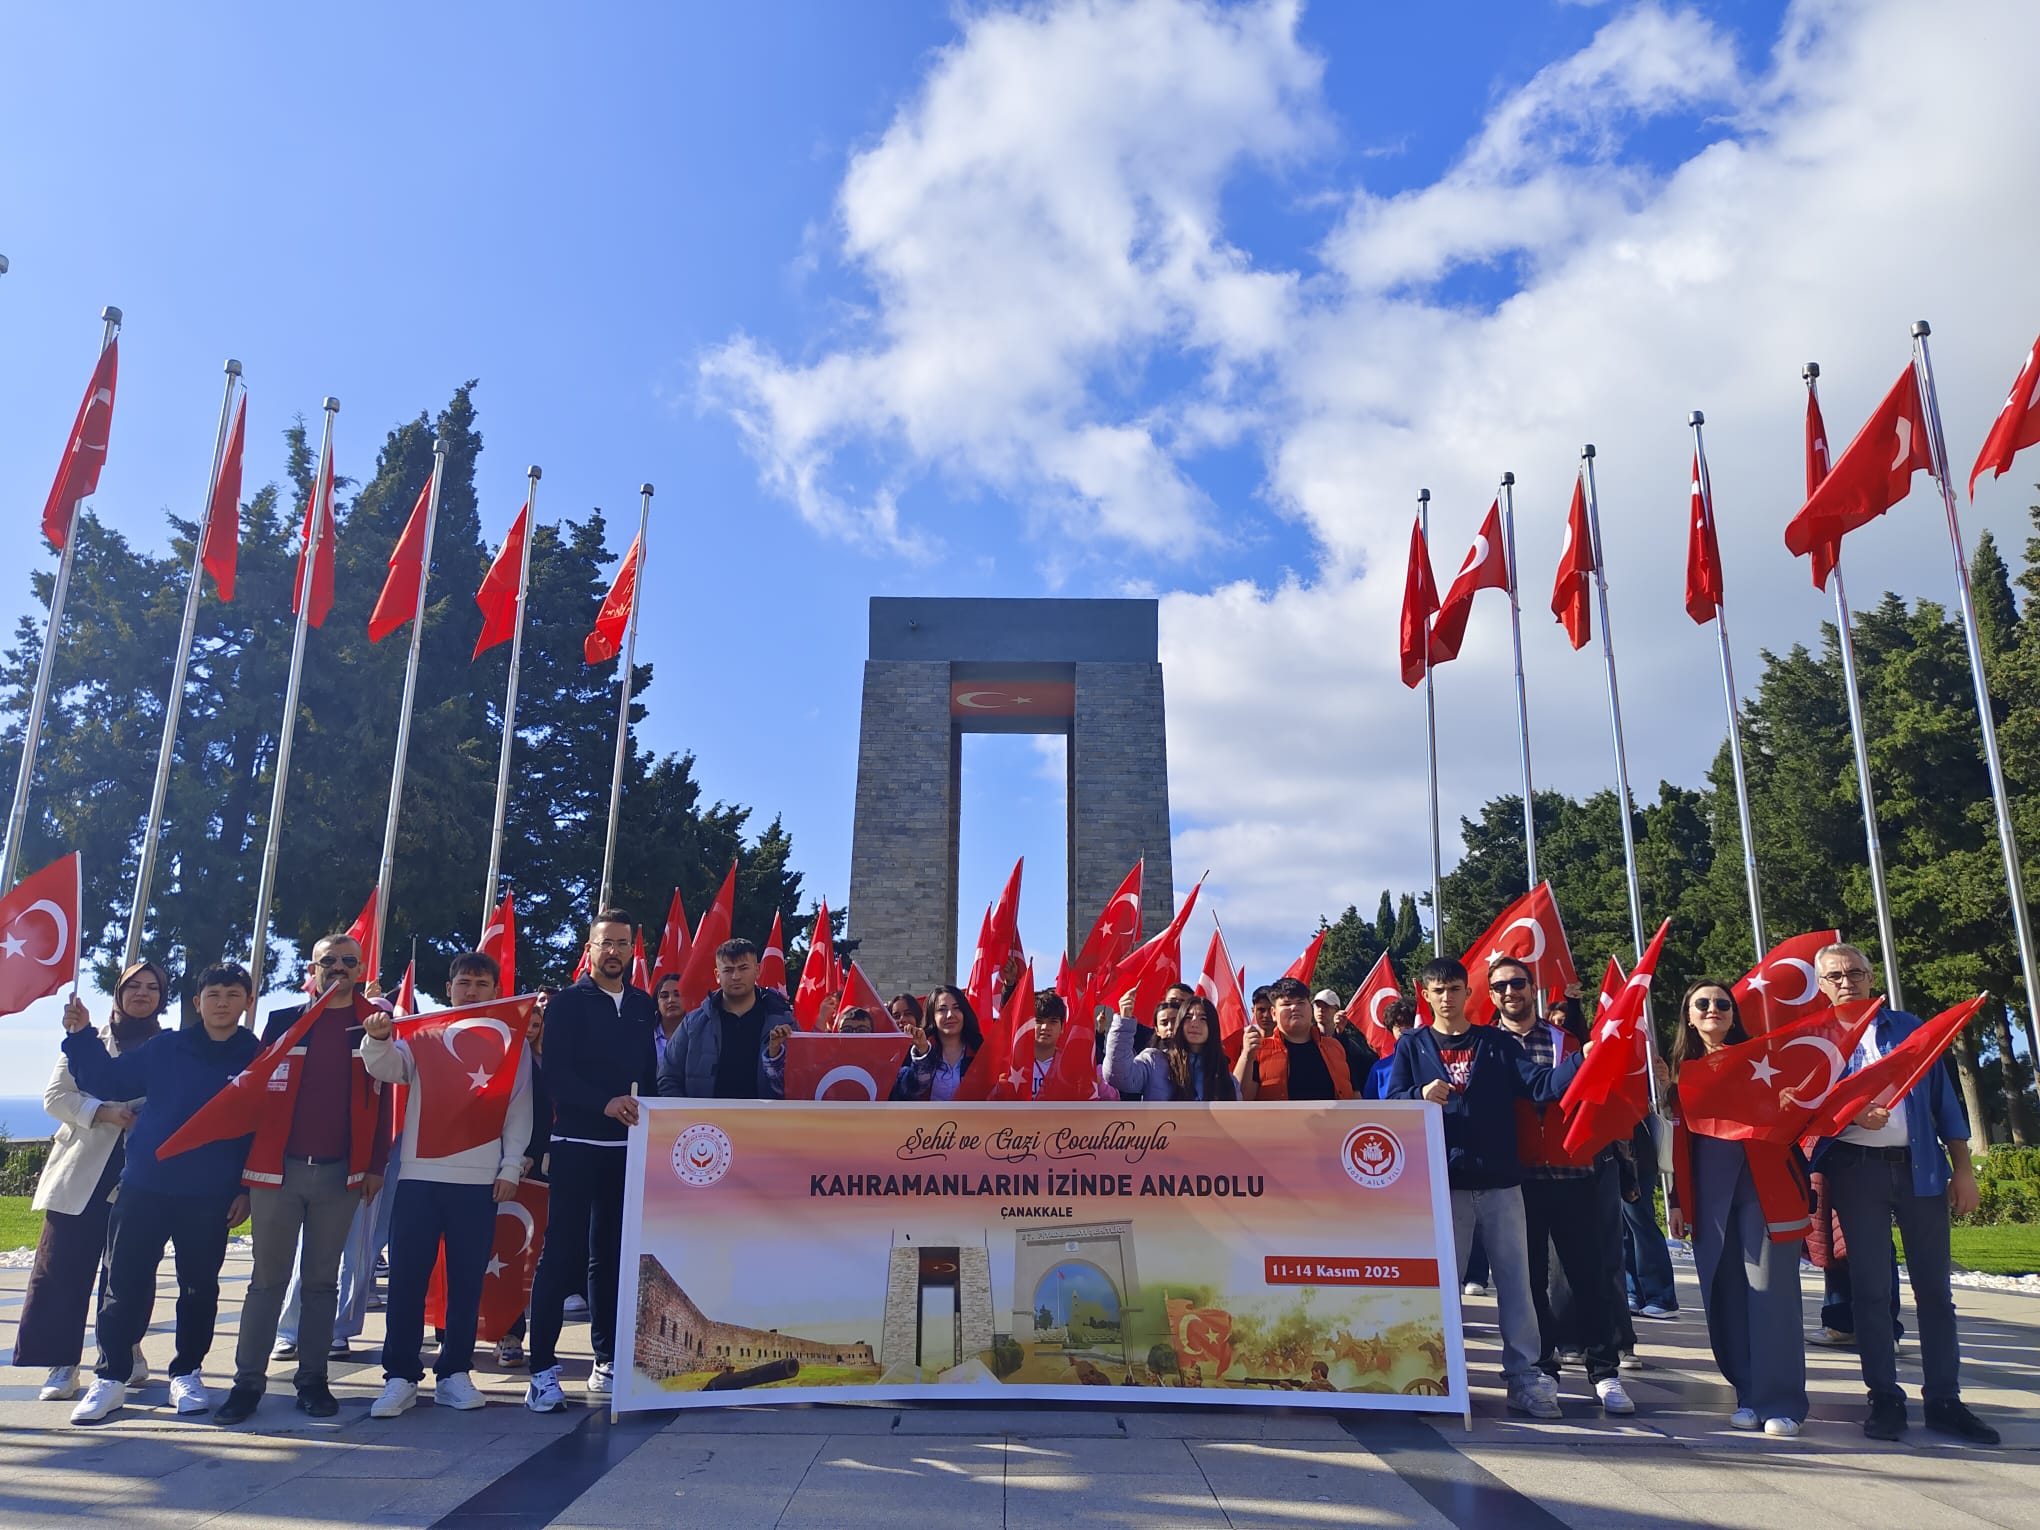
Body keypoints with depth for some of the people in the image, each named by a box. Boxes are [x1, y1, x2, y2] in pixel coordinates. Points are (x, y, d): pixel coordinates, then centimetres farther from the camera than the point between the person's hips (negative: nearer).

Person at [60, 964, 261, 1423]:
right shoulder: (165, 1048, 4)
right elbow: (108, 1081, 5)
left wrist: (250, 1188, -2)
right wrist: (82, 1036, -8)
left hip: (211, 1196, -1)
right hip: (144, 1186, 1)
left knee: (199, 1286, 8)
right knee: (125, 1282, 3)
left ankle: (187, 1373, 23)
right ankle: (111, 1377, 16)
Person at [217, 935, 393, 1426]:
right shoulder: (283, 1022, 6)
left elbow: (382, 1098, 3)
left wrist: (376, 1165, -2)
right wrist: (244, 1167, 1)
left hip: (341, 1174, 0)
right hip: (278, 1169, 0)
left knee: (322, 1280, 8)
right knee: (268, 1279, 5)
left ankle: (312, 1378, 15)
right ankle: (248, 1380, 13)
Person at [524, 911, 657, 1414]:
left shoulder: (644, 1006, 12)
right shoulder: (567, 1003, 0)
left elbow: (654, 1071, 11)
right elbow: (556, 1075, -10)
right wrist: (606, 1103, -22)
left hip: (628, 1147, 4)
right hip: (577, 1145, -4)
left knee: (612, 1254, 9)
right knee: (561, 1254, -3)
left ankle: (607, 1361, 18)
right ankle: (542, 1369, 2)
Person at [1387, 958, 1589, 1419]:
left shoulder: (1499, 1042, 9)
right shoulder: (1412, 1046, 7)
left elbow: (1539, 1085, -3)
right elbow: (1391, 1105, -1)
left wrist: (1582, 1059, -18)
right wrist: (1421, 1097, -22)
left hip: (1499, 1178, 1)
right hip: (1442, 1181, -1)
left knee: (1515, 1277, 3)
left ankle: (1524, 1375, 11)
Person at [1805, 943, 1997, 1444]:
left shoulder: (1908, 1027, 11)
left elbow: (1942, 1096, 10)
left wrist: (1962, 1168, 4)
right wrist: (1851, 1114, -20)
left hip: (1920, 1166, 2)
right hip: (1855, 1171, -2)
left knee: (1934, 1287, 5)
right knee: (1870, 1289, 2)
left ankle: (1944, 1400, 14)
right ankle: (1885, 1398, 10)